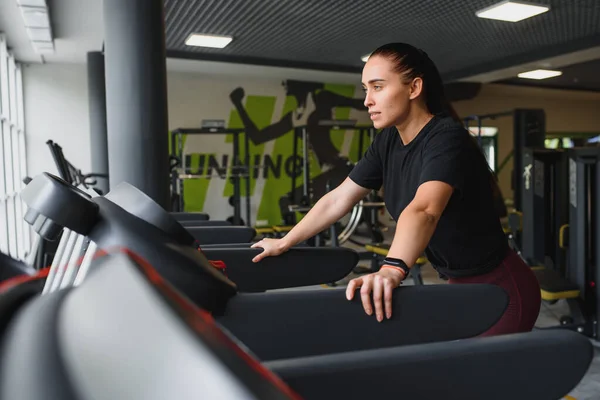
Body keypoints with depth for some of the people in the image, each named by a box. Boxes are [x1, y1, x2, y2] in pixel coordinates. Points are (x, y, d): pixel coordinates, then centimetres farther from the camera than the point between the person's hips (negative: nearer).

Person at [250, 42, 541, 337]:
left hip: (501, 289, -7)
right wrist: (284, 243, 7)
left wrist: (391, 270, -60)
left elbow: (423, 210, -44)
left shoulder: (446, 138, -24)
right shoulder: (387, 142, -1)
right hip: (460, 286, 7)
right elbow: (338, 199, 5)